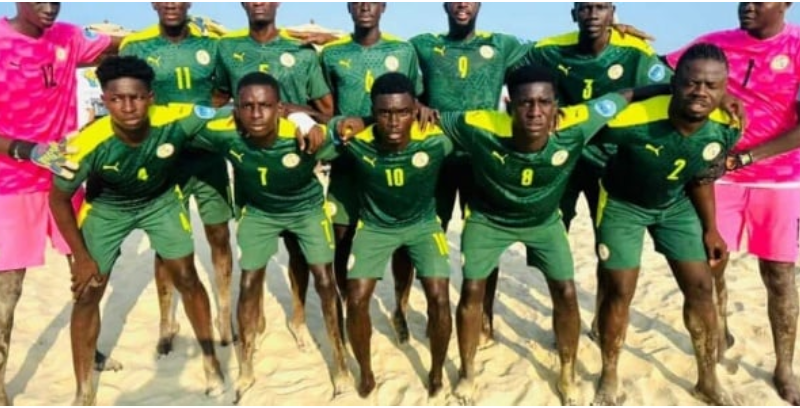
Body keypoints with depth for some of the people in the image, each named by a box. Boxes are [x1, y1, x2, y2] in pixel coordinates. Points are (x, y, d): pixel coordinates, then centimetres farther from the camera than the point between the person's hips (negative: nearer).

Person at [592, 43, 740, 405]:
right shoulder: (634, 120, -38)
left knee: (700, 287, 5)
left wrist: (710, 228, 4)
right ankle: (609, 378, 20)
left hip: (677, 205, 4)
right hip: (623, 204, -4)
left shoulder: (726, 128, -21)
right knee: (619, 291, -2)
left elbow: (701, 177, -2)